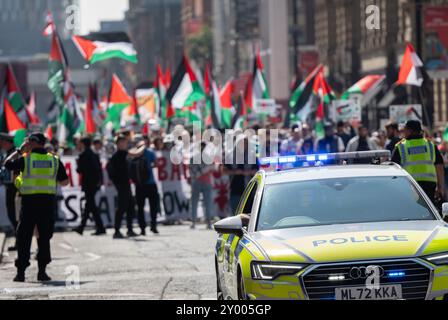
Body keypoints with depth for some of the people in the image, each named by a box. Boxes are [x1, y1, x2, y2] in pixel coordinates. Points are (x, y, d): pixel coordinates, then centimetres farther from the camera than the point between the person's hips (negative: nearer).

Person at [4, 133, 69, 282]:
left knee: (24, 238, 5)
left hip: (29, 202, -2)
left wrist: (20, 150, 15)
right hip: (48, 202, 2)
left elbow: (7, 163, 9)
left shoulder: (26, 159, -5)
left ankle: (21, 271, 2)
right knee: (44, 237, 10)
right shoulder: (54, 160, 5)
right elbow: (65, 182, 9)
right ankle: (42, 271, 5)